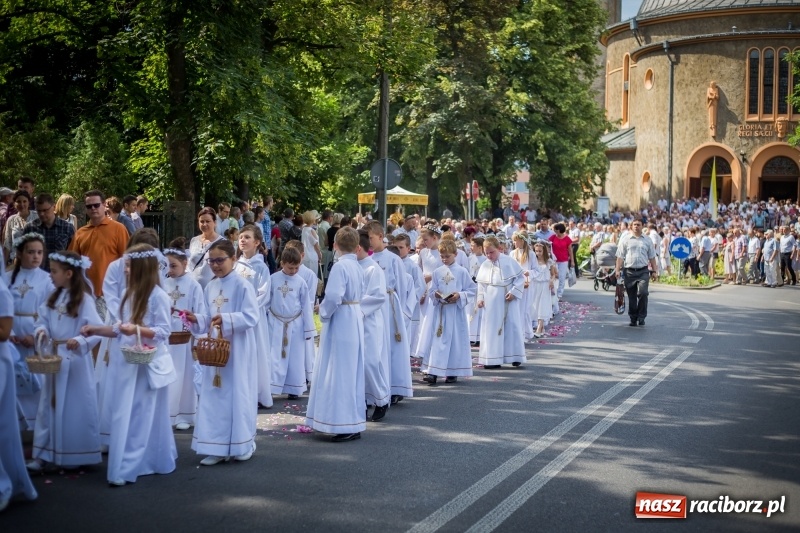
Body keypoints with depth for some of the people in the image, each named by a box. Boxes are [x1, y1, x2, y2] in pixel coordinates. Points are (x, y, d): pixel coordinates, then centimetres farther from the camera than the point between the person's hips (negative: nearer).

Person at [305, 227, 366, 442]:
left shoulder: (340, 266, -16)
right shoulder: (357, 267, 7)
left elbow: (333, 297, -25)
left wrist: (323, 312, -7)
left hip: (340, 322, -8)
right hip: (356, 320, 8)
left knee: (339, 372, -1)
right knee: (352, 372, 14)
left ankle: (346, 426, 1)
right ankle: (353, 423, 21)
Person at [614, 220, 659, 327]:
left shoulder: (647, 240, 12)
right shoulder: (626, 240, 8)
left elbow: (652, 258, 14)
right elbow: (620, 257, 5)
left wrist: (655, 271, 8)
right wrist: (617, 270, -4)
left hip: (643, 271, 0)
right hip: (629, 271, 0)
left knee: (643, 293, -16)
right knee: (631, 297, 4)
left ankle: (641, 317, -4)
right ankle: (633, 318, 15)